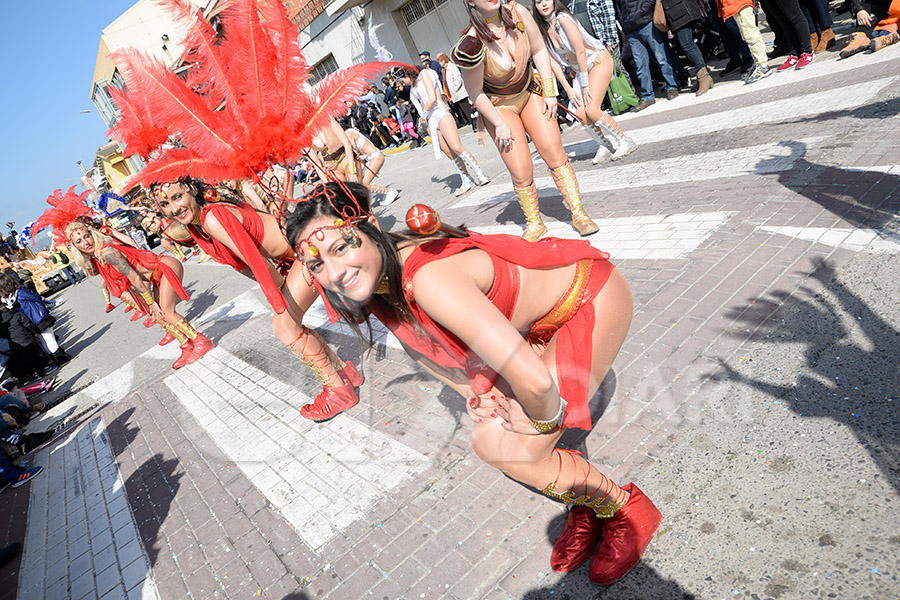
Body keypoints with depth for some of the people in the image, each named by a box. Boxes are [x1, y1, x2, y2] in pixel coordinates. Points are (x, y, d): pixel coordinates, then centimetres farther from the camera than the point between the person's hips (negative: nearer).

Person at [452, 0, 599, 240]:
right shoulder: (473, 43, -27)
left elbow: (539, 50, -1)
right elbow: (475, 93, -18)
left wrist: (549, 91, -4)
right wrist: (499, 124, -12)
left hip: (529, 92, 4)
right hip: (498, 106, -4)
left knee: (554, 152, -7)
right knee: (521, 172, -8)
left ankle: (579, 214, 2)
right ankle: (534, 224, 14)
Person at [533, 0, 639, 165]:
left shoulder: (563, 19, -21)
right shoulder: (542, 30, -1)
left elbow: (580, 51, -21)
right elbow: (553, 61, 0)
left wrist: (585, 84, -18)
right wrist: (568, 88, -5)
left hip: (599, 61, -7)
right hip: (582, 68, 7)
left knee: (592, 110, -18)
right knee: (581, 115, -4)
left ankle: (626, 142, -1)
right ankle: (607, 145, 17)